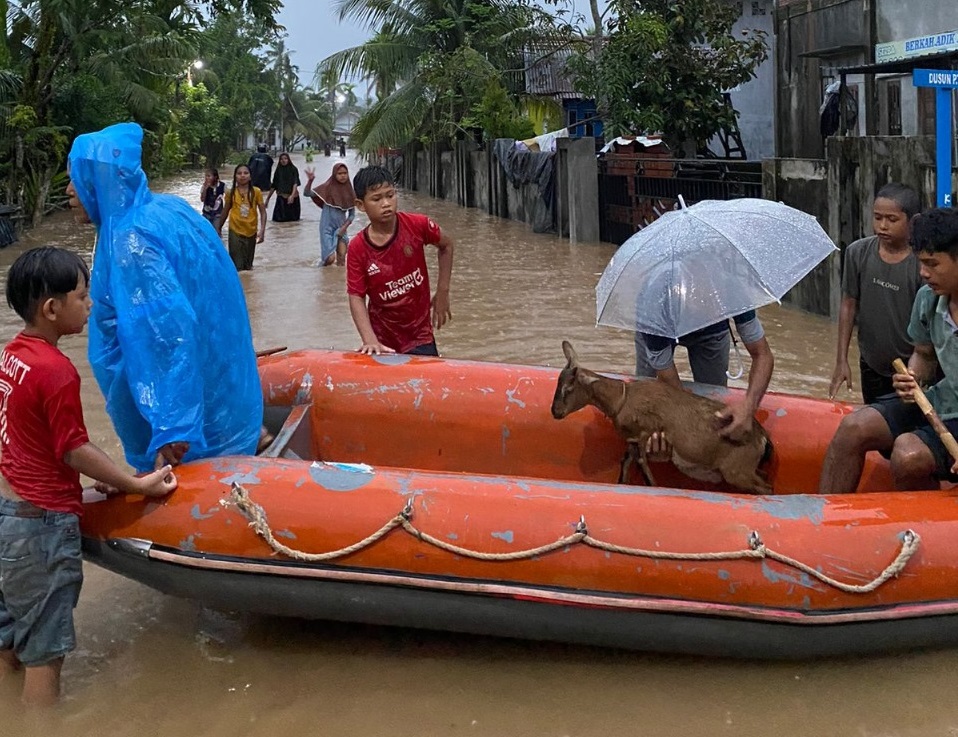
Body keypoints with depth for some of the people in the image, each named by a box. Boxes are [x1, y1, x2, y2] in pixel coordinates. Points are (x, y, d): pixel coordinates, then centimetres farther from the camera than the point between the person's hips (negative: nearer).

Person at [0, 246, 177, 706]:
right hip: (41, 525, -9)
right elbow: (73, 449, -17)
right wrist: (135, 485, -8)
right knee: (44, 651, 3)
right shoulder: (57, 371, -21)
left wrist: (102, 478, 13)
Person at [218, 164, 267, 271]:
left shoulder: (256, 192, -2)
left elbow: (263, 212, -2)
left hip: (251, 232, 1)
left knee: (248, 266, 10)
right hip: (235, 231, -1)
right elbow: (225, 212, 11)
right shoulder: (231, 193, -1)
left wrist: (262, 231, -11)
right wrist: (218, 228, 18)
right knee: (237, 266, -6)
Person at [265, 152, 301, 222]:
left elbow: (295, 183, -13)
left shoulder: (293, 169, -1)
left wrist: (292, 195, -28)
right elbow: (273, 186, 13)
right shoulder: (278, 170, 8)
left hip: (292, 198, -2)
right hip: (281, 198, 2)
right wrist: (267, 198, 12)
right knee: (279, 219, -9)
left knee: (293, 219, -2)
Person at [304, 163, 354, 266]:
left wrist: (345, 227, -7)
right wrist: (310, 180, -32)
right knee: (330, 258, -9)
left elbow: (352, 213, 6)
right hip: (327, 226, -3)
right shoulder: (327, 187, -7)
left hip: (341, 227, 3)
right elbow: (307, 193, -16)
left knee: (341, 258, -3)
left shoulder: (349, 191, 0)